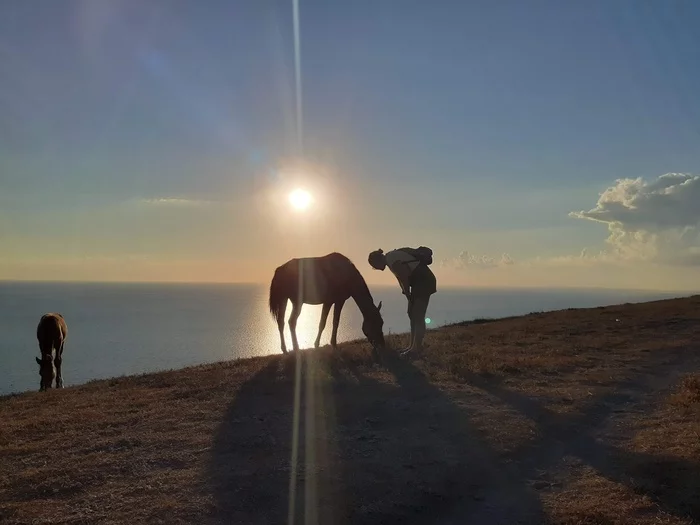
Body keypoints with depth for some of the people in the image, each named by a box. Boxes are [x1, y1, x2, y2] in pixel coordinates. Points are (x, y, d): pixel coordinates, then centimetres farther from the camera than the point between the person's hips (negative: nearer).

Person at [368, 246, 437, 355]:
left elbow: (404, 276, -17)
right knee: (412, 314, 12)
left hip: (424, 281, -10)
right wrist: (406, 292, 6)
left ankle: (417, 347, -10)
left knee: (417, 316, -11)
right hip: (419, 282, 10)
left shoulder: (391, 258, -13)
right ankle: (413, 345, 15)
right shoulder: (391, 257, 16)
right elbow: (402, 277, 15)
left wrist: (407, 293, -6)